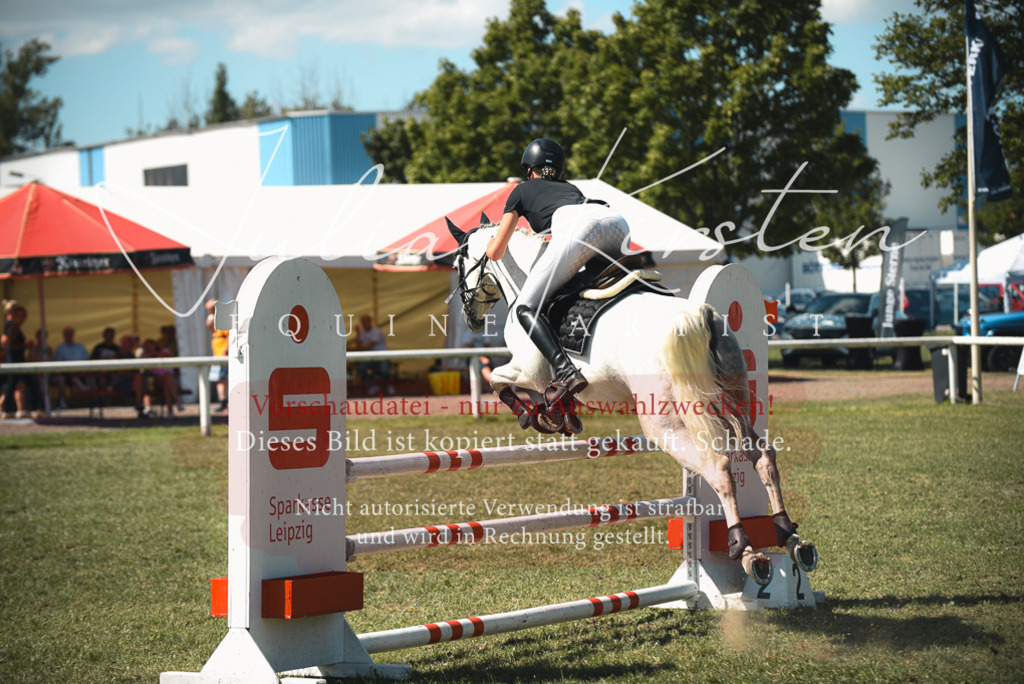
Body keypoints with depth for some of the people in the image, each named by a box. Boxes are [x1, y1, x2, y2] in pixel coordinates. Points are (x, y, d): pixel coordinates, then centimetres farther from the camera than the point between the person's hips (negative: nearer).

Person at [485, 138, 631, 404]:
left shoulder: (522, 190, 30)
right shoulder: (570, 188, 42)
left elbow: (495, 252, 30)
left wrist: (492, 241, 53)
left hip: (577, 227, -5)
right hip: (618, 224, 6)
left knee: (525, 308, -2)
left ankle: (566, 372, -25)